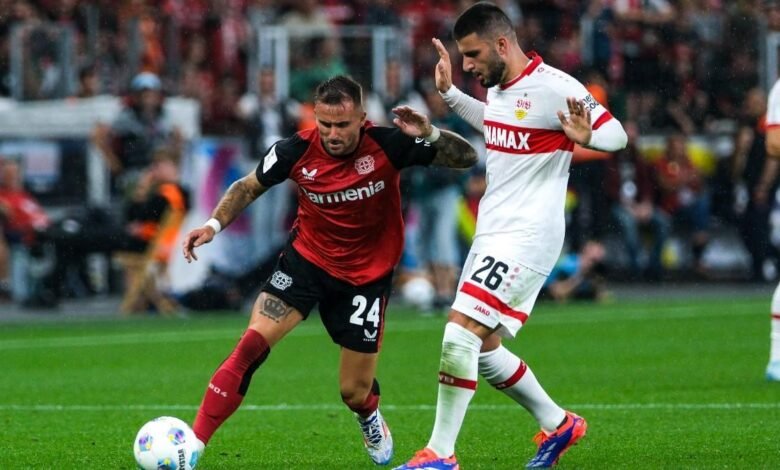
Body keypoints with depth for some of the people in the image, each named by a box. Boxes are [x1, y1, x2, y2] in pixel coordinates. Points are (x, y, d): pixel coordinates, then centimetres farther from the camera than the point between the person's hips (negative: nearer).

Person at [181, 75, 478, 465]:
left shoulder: (387, 144, -20)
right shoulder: (297, 150, -17)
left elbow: (467, 158, -12)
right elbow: (248, 187, 3)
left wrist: (431, 135, -32)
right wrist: (213, 225, -13)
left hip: (368, 275, 0)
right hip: (306, 259, 0)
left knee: (355, 393, 5)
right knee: (251, 345, -22)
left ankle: (371, 418, 45)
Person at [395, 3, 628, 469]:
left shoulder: (554, 89, -17)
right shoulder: (499, 87, 10)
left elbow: (617, 134, -13)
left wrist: (586, 135, -34)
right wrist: (449, 94, 28)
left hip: (527, 238, -10)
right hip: (492, 235, 10)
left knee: (460, 333, -17)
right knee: (482, 350, 13)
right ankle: (558, 423, 30)